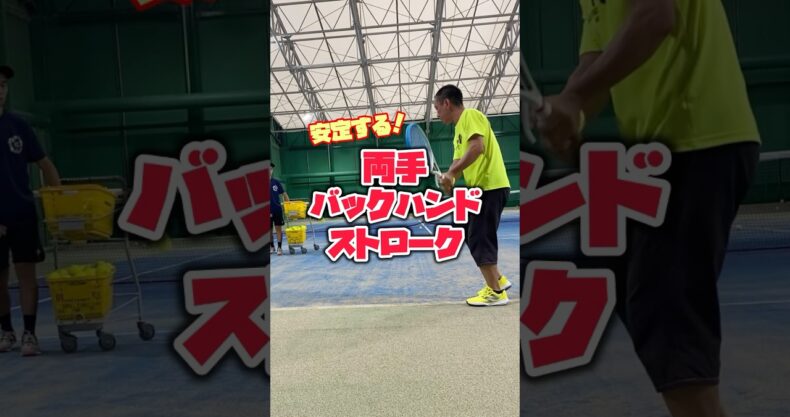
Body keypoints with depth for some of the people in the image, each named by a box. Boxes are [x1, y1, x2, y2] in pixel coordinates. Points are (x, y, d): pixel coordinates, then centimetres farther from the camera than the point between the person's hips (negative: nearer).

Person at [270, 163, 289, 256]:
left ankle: (279, 248, 5)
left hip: (277, 209, 0)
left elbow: (284, 194, 6)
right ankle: (271, 247, 23)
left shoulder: (276, 182, 0)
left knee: (278, 228, 1)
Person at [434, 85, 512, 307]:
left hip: (491, 186, -10)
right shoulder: (458, 130, 21)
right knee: (471, 236, 14)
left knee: (479, 238, -8)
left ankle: (495, 292, -1)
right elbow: (459, 162, 15)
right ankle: (497, 280, 21)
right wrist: (448, 178, -6)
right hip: (481, 188, 10)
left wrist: (451, 173, -21)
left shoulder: (470, 115, -8)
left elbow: (478, 147, -23)